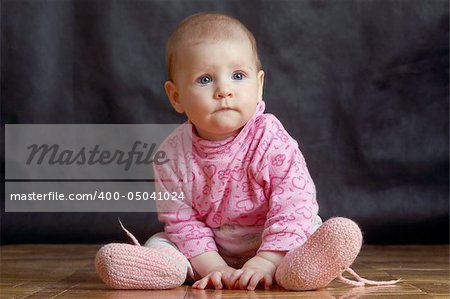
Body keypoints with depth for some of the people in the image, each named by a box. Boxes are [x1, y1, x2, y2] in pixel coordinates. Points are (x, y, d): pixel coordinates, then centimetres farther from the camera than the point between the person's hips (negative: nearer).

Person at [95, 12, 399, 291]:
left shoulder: (272, 140, -19)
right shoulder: (173, 153, -11)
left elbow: (293, 207, -22)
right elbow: (181, 220, -10)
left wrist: (266, 262, -30)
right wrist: (213, 267, -23)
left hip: (271, 245, -3)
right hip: (213, 252, 3)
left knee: (343, 234, -25)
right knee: (160, 242, -12)